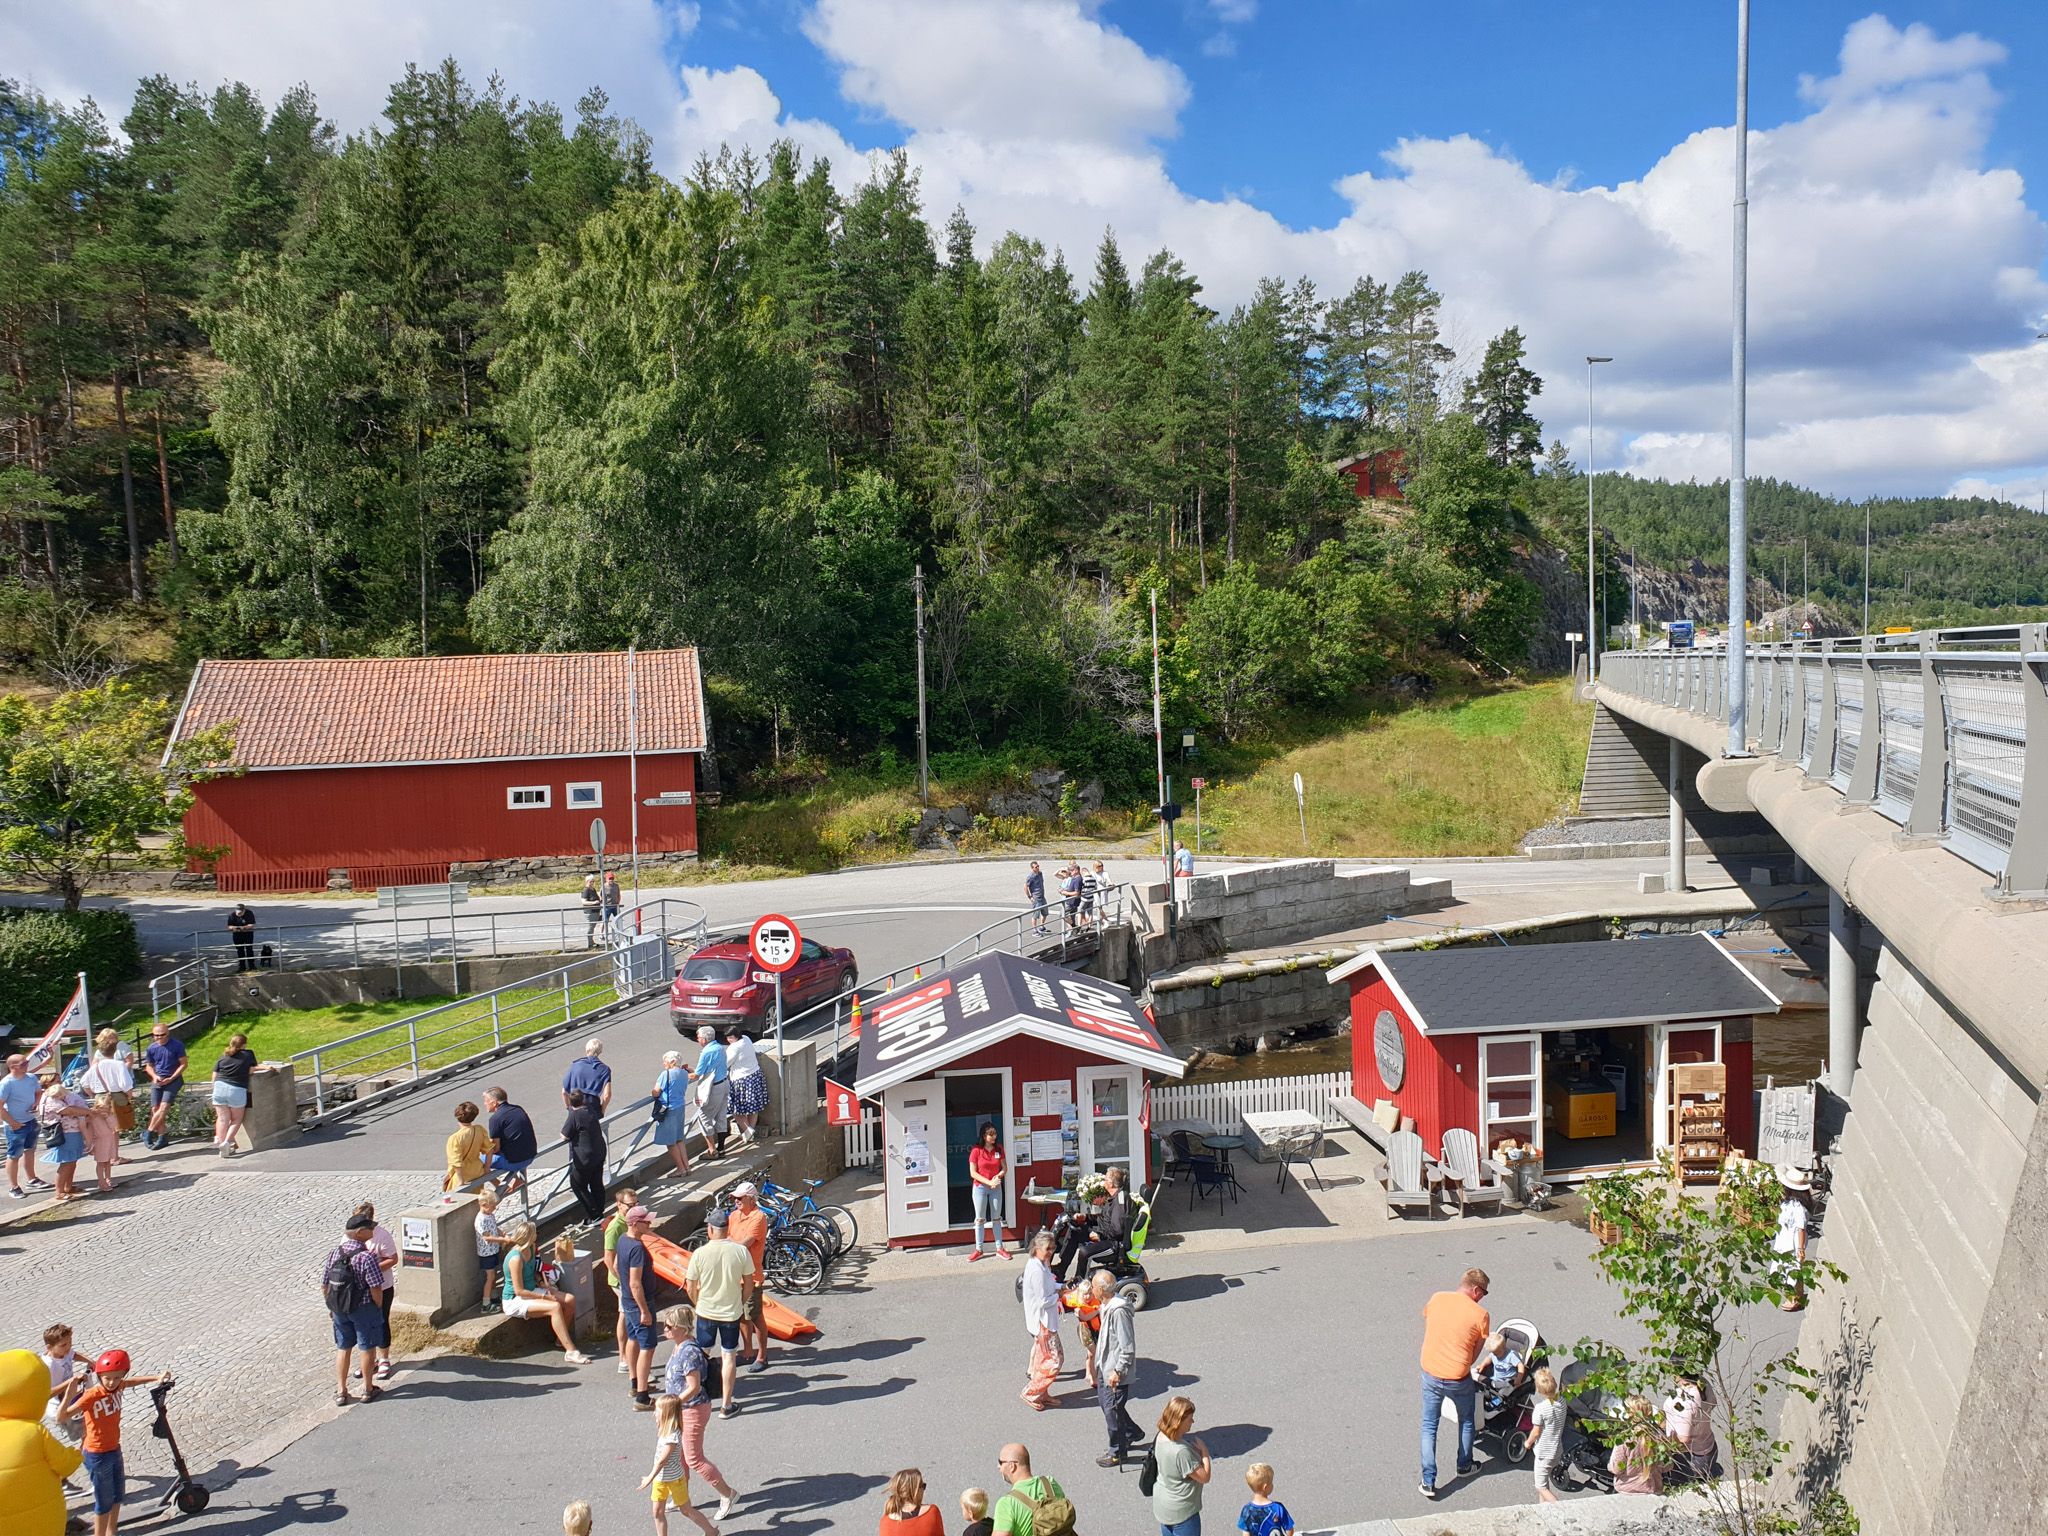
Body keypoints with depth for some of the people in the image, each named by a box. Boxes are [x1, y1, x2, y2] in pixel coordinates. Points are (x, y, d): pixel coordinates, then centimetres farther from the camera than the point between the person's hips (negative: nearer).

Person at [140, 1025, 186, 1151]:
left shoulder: (177, 1045, -8)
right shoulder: (152, 1048, 2)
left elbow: (183, 1064, -4)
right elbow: (149, 1065, 15)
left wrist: (171, 1078, -13)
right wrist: (154, 1076, -5)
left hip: (173, 1080, -4)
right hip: (157, 1080, 4)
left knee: (164, 1107, -16)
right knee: (155, 1109, -1)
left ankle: (149, 1133, -8)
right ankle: (163, 1136, 7)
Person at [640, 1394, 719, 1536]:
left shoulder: (673, 1435, -27)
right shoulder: (665, 1430, 1)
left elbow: (662, 1460, -25)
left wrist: (650, 1478, -19)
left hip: (674, 1480, -8)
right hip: (660, 1480, 8)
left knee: (686, 1510, 8)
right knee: (658, 1512, 8)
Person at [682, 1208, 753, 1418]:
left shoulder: (700, 1253, -15)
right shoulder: (741, 1251, -12)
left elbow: (690, 1287, -6)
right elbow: (748, 1283, -3)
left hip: (706, 1312, 0)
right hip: (732, 1313, 0)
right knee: (729, 1357, 11)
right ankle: (727, 1405, 15)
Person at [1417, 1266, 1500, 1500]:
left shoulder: (1436, 1299, -3)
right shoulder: (1480, 1315, -13)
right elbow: (1476, 1353, -4)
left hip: (1430, 1373, 3)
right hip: (1458, 1379, -3)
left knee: (1429, 1427, 15)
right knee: (1466, 1421, 26)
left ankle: (1428, 1482, 13)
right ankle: (1464, 1466, 43)